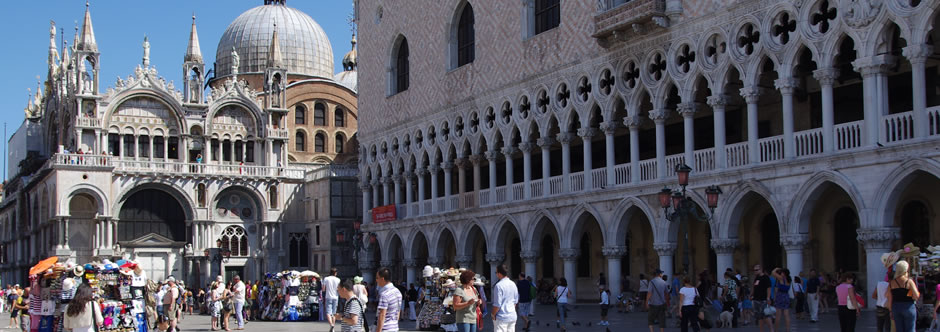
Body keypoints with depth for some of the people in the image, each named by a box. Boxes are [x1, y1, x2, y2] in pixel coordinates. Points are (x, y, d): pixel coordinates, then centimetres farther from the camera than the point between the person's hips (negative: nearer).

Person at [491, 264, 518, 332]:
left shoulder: (499, 285, -16)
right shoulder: (513, 284, 8)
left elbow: (497, 304, -16)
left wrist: (493, 314, -2)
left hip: (502, 317, -7)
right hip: (512, 316, 7)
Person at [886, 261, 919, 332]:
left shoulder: (891, 283, 1)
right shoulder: (909, 282, -10)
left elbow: (889, 299, 1)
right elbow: (916, 296, -16)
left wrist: (891, 311, 10)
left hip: (896, 307, 4)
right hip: (908, 307, -4)